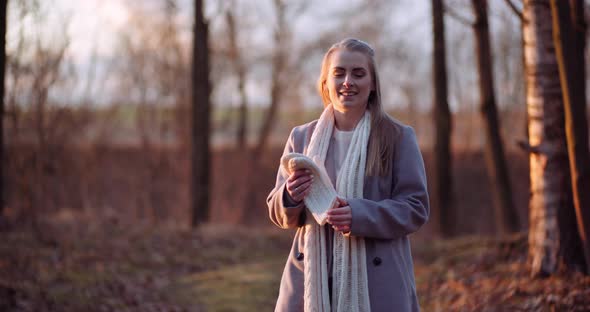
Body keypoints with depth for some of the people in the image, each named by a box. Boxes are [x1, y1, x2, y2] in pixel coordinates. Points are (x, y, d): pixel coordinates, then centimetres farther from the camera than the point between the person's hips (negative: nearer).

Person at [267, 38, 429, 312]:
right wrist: (290, 197, -13)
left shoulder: (398, 137, 2)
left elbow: (416, 208, -2)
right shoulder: (301, 137, 10)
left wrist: (360, 214, -19)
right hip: (311, 277, 2)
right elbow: (278, 214, 12)